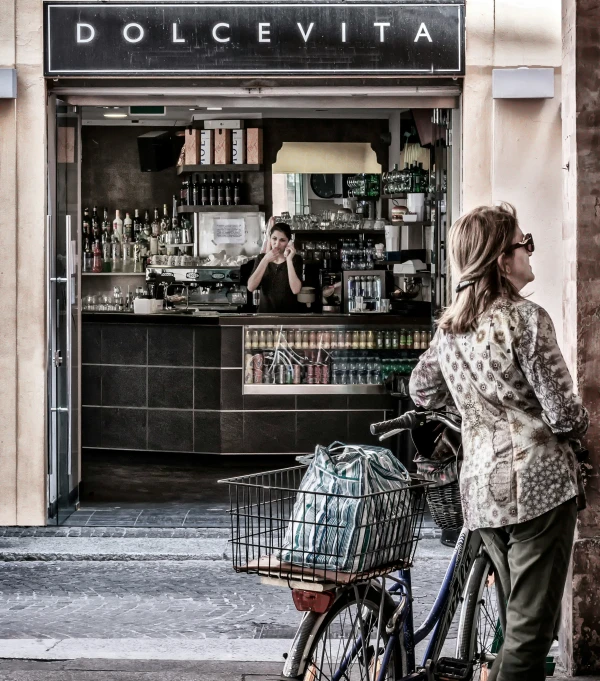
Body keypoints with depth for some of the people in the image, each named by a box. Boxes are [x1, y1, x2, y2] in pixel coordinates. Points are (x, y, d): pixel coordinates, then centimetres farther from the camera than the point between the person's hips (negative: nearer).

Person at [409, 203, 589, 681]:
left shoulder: (449, 328, 8)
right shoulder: (527, 319, -13)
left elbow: (422, 393, 22)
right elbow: (564, 413, -12)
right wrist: (580, 424, 9)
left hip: (481, 489, 7)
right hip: (538, 483, -7)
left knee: (521, 621, 20)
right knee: (532, 630, -3)